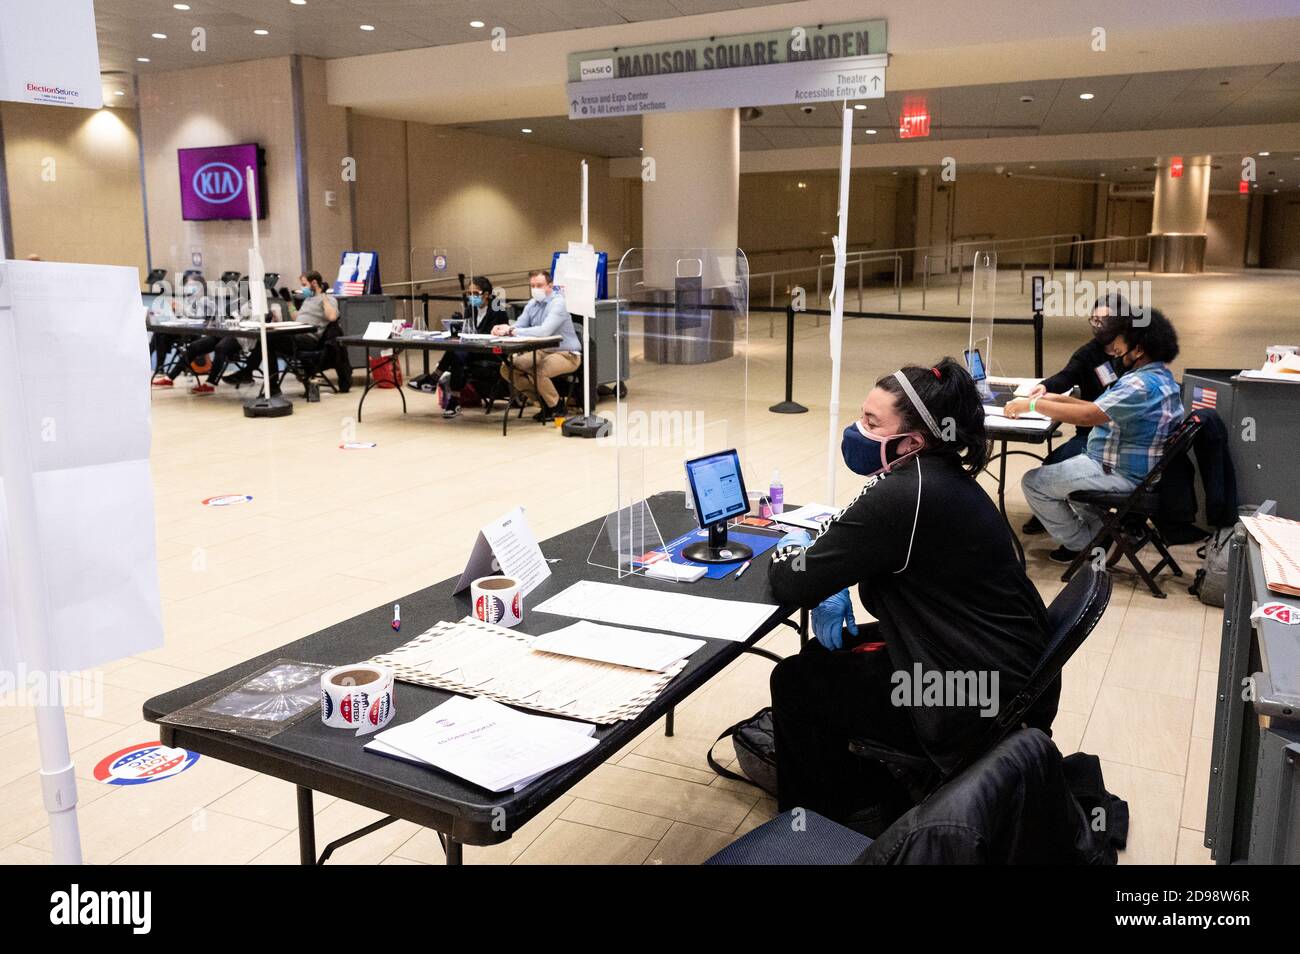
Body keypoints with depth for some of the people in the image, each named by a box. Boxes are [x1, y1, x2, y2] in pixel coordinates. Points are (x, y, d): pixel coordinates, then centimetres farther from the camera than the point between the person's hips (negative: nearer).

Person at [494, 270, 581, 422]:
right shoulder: (532, 304, 6)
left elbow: (544, 331, -32)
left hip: (566, 354, -8)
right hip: (543, 352, 8)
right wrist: (504, 329, -20)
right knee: (507, 369, -3)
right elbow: (518, 326, 4)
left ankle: (556, 406, -5)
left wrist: (512, 331, -32)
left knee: (537, 372, -34)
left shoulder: (558, 303, -19)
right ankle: (544, 400, 9)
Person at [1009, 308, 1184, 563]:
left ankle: (1081, 545, 10)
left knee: (1033, 482, -5)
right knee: (1057, 468, 31)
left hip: (1121, 476, -11)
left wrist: (1034, 404, -22)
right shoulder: (1159, 376, 8)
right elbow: (1101, 409, 12)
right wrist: (1059, 399, 3)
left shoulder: (1143, 384, -26)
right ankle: (1093, 535, 25)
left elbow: (1088, 416, -30)